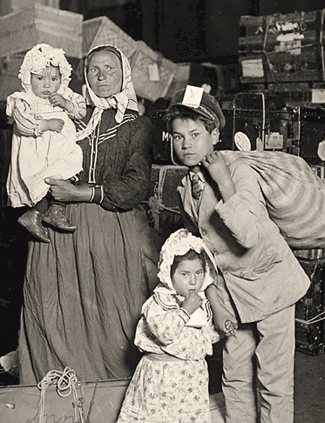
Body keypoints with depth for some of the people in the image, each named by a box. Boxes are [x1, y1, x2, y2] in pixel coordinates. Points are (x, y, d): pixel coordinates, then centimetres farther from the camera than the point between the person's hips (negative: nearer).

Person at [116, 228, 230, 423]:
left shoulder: (203, 301, 4)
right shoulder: (159, 301, -16)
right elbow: (163, 333, -32)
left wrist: (220, 330, -3)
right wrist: (185, 310, -29)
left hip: (193, 373, 6)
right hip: (162, 373, -5)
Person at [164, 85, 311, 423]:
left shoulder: (238, 171, -19)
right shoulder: (185, 189, 2)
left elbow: (249, 235, -32)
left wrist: (225, 184, -31)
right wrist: (212, 302, 11)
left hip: (268, 281, -6)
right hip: (230, 287, 6)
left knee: (273, 379, 3)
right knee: (235, 377, 13)